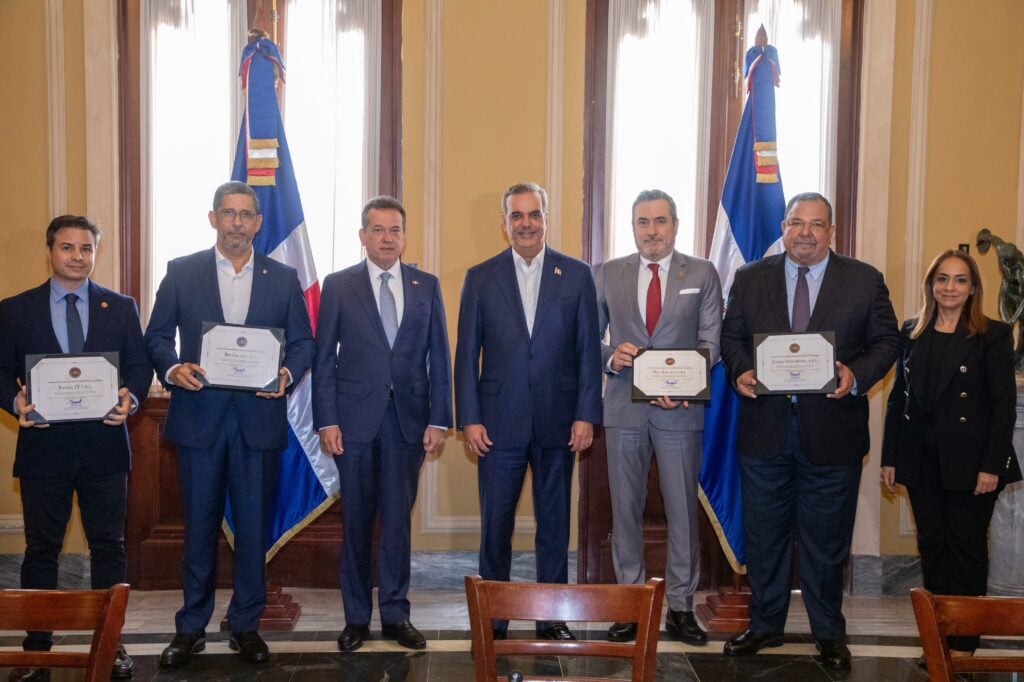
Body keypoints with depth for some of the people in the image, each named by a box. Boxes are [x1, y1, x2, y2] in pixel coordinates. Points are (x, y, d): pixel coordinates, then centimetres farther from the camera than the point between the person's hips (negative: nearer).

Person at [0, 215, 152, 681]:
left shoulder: (121, 307, 6)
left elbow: (140, 365, 5)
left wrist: (131, 398, -15)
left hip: (104, 446, 1)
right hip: (43, 446, 0)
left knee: (108, 546, 8)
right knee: (40, 550, 8)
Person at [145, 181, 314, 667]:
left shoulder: (283, 278, 6)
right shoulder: (181, 272, 4)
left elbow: (303, 343, 7)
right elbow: (157, 336, 5)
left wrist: (287, 374, -12)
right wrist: (172, 368, -14)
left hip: (259, 418, 1)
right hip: (199, 415, 0)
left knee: (252, 526, 8)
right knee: (199, 526, 8)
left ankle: (246, 625, 21)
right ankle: (191, 628, 20)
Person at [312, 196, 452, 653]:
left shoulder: (426, 286, 7)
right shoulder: (338, 286, 2)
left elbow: (438, 357, 6)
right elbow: (323, 358, 1)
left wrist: (438, 419, -1)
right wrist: (326, 421, -6)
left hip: (408, 419, 1)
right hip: (355, 419, -1)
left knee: (398, 518, 6)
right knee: (356, 521, 8)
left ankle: (395, 614, 18)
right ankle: (356, 617, 20)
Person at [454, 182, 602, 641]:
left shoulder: (577, 275, 4)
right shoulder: (480, 277, 4)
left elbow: (589, 351, 2)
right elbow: (467, 354, 3)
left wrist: (586, 415, -4)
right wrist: (469, 419, -4)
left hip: (558, 424, 1)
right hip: (500, 423, 0)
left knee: (554, 525, 11)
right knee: (495, 526, 7)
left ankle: (552, 619, 24)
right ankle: (492, 620, 20)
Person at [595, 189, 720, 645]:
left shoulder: (702, 274, 4)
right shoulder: (607, 275, 8)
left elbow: (710, 341, -2)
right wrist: (610, 356, -13)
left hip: (680, 408, -1)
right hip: (624, 407, 1)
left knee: (682, 509, 4)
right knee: (625, 508, 7)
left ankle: (680, 607, 16)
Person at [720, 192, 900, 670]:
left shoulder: (865, 281, 1)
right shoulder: (750, 278, 5)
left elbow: (886, 341, 2)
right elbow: (730, 335, 8)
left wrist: (857, 375, -16)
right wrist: (740, 371, -12)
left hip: (832, 430, -1)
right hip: (764, 428, 2)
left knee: (826, 539, 10)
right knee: (764, 535, 12)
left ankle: (829, 634, 28)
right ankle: (765, 625, 29)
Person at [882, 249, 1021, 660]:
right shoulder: (912, 332, 9)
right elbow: (898, 396, 9)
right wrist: (889, 457, 6)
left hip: (969, 460, -4)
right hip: (922, 460, 4)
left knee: (966, 547, 3)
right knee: (931, 544, 8)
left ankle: (963, 644, 12)